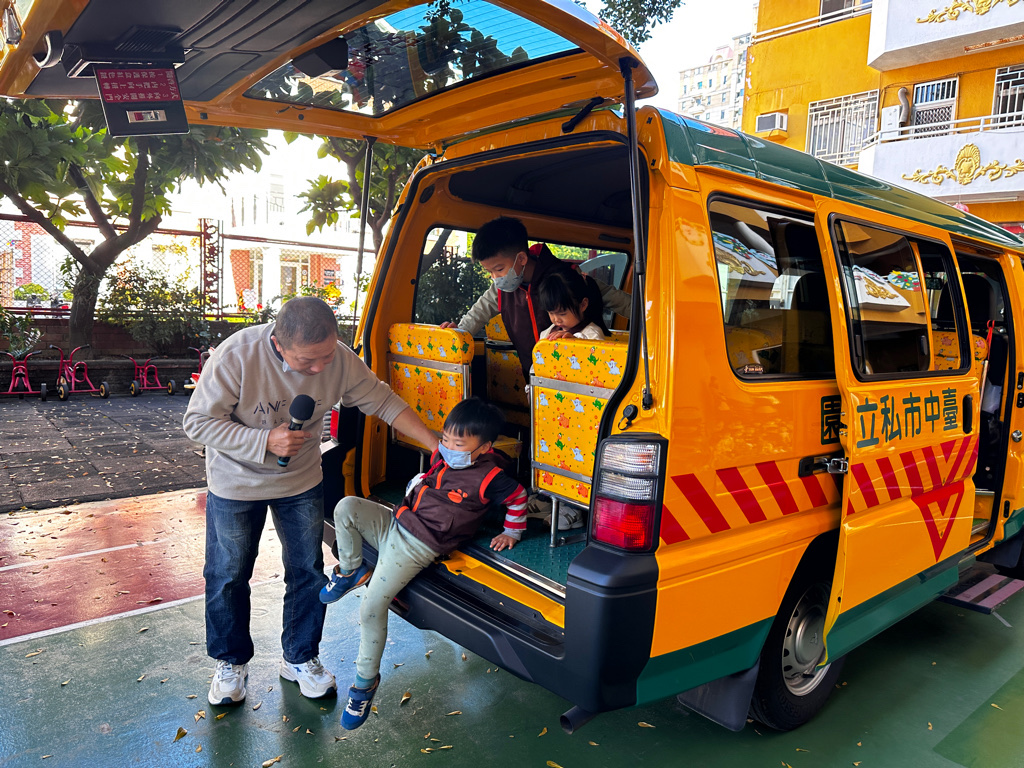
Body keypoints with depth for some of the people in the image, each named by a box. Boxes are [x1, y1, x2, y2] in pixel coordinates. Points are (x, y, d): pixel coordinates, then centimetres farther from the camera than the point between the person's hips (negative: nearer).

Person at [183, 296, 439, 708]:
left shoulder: (341, 361, -22)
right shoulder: (238, 354, -31)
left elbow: (382, 401, -11)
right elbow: (198, 421, -23)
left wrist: (436, 443, -14)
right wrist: (265, 441, -34)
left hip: (302, 482, 3)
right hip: (236, 482, -2)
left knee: (308, 570, 10)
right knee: (228, 576, 11)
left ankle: (300, 658, 32)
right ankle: (231, 662, 35)